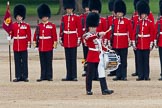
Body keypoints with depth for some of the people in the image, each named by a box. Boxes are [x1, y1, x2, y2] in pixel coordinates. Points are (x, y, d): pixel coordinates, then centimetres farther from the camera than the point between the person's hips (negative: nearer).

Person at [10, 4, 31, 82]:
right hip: (16, 46, 2)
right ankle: (18, 76, 8)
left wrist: (29, 43, -6)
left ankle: (25, 76, 5)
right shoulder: (13, 25, 7)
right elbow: (11, 34, 7)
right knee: (17, 62, 4)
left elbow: (29, 35, -1)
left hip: (23, 46, -2)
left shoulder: (26, 25, 0)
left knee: (24, 62, 1)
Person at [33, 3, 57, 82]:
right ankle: (43, 76, 9)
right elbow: (36, 35, 9)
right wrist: (35, 42, 3)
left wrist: (55, 44, -6)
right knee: (42, 63, 6)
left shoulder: (52, 26, 0)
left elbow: (54, 36, -2)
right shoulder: (39, 26, 8)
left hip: (49, 47, -3)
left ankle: (49, 76, 5)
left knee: (49, 62, 1)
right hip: (41, 47, 3)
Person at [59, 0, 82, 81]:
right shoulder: (64, 17, 10)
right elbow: (61, 29, 11)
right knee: (67, 58, 6)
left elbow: (79, 29, -2)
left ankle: (74, 76, 0)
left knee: (73, 58, -3)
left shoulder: (76, 18, -1)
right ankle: (69, 76, 10)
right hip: (66, 41, 4)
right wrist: (60, 39, 7)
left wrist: (79, 39, -7)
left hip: (73, 41, -4)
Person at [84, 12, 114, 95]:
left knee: (101, 73, 2)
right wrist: (98, 34, -46)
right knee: (90, 74, 1)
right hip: (92, 58, -6)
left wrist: (107, 50, 17)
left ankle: (104, 90, -1)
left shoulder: (97, 35, 17)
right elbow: (88, 37, -33)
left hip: (99, 57, 6)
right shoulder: (87, 35, -7)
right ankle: (88, 90, 10)